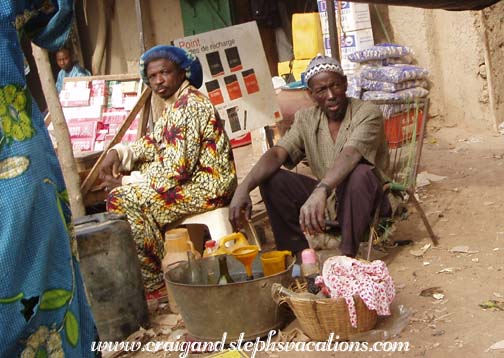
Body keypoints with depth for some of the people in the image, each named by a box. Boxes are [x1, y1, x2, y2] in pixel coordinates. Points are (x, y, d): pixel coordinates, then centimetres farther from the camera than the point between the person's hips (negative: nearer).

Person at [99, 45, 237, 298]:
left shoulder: (187, 107, -20)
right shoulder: (176, 103, 12)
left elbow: (176, 170, -25)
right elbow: (155, 143, 20)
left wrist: (126, 182, -16)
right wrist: (118, 152, 1)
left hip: (207, 185, -11)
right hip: (195, 178, 11)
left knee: (122, 200, -18)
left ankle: (154, 282, -9)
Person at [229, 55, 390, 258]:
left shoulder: (368, 113, -16)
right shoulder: (306, 119, 1)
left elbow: (349, 156, -35)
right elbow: (277, 153, -12)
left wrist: (320, 192, -53)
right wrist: (244, 188, -31)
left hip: (365, 201, -4)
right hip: (327, 200, 5)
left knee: (359, 172, -37)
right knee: (270, 179, -13)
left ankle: (347, 256, -29)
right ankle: (297, 252, -10)